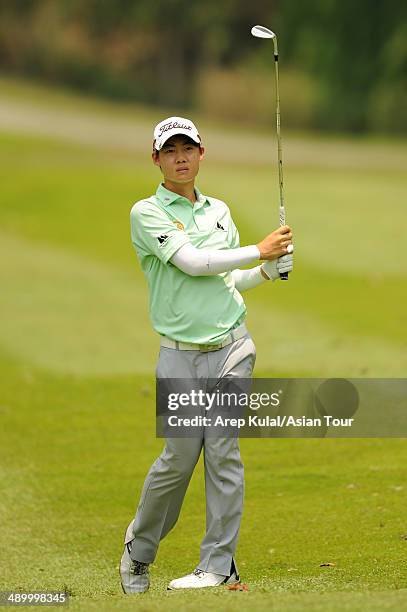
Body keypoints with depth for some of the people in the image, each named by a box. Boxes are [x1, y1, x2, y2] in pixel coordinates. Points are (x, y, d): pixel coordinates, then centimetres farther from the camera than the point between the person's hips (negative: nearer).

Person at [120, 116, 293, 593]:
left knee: (223, 453, -5)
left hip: (230, 347, 3)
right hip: (179, 354, -3)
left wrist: (268, 271, 7)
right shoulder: (147, 214, -2)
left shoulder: (219, 211, 15)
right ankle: (138, 550, 16)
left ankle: (218, 566, -2)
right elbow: (192, 262, -14)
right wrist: (259, 250, -7)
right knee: (179, 457, -5)